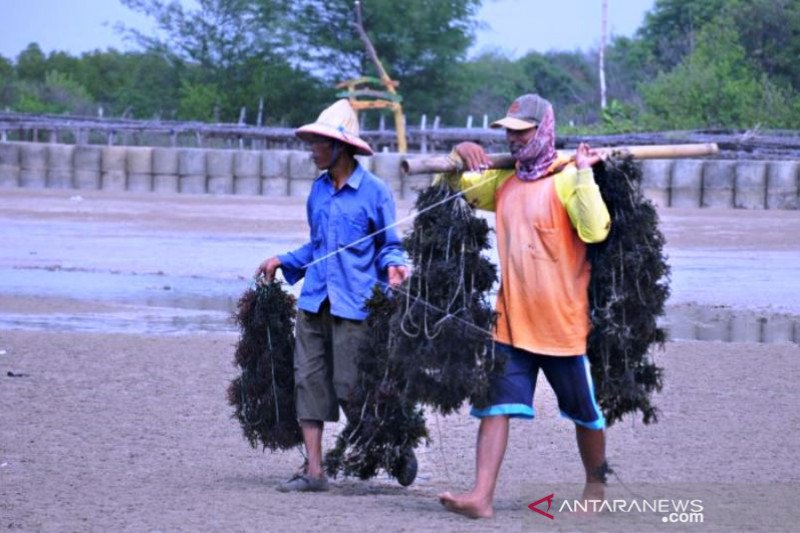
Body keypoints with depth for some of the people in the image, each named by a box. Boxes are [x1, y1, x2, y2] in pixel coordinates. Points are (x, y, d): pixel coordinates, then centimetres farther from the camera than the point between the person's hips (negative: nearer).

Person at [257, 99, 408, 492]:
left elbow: (389, 246, 2)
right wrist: (283, 262, 15)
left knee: (351, 386, -5)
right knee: (310, 380, 2)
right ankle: (313, 470, 5)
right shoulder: (318, 191, 13)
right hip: (314, 300, 6)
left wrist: (393, 266, -18)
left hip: (353, 305, -6)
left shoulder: (374, 192, -4)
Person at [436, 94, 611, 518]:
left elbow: (595, 230, -26)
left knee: (585, 411, 11)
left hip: (563, 320, -5)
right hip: (512, 320, 5)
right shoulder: (502, 180, 9)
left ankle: (596, 487, 30)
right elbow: (453, 189, 21)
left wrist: (583, 173, -27)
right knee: (496, 405, -6)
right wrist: (458, 160, 0)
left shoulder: (567, 180, -12)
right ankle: (481, 496, -11)